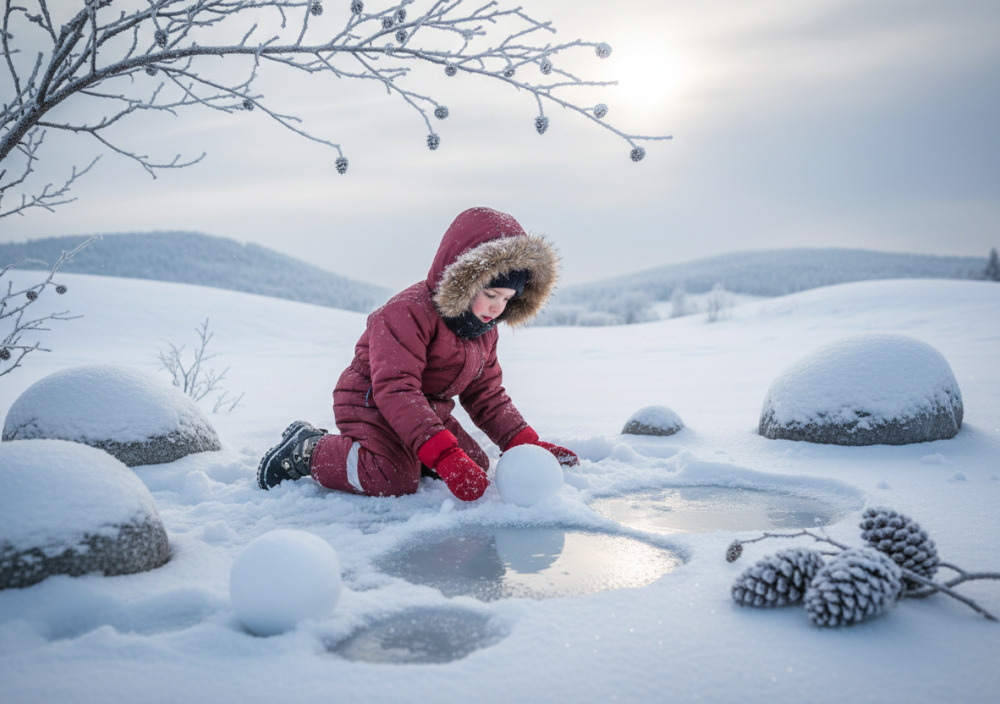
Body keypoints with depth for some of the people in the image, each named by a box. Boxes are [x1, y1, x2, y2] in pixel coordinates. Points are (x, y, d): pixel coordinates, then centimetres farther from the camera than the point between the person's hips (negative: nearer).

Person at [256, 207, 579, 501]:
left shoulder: (484, 332, 4)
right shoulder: (409, 312, -25)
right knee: (396, 480, -31)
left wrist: (526, 443, -7)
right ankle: (307, 450, -5)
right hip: (371, 404, -9)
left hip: (429, 411, 9)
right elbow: (395, 390, -34)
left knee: (477, 465, 7)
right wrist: (445, 456, -44)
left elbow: (487, 396, 10)